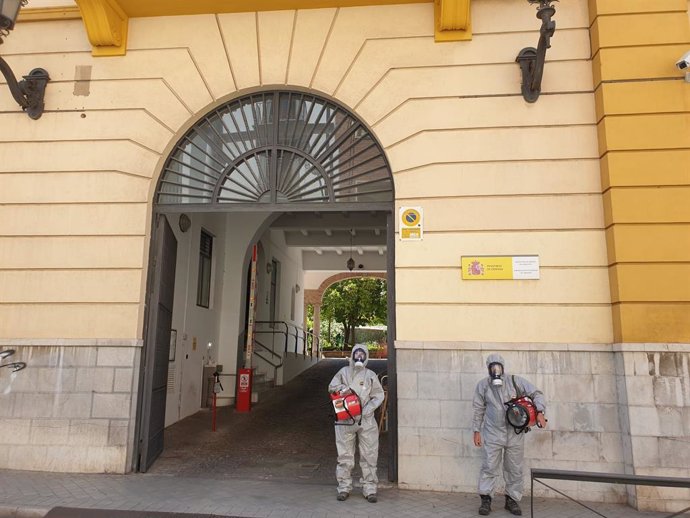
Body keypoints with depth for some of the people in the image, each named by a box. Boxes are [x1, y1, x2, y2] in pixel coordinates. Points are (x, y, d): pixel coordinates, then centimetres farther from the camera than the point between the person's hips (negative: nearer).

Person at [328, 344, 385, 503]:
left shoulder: (371, 375, 5)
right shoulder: (344, 372, 7)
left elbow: (378, 396, 2)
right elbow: (331, 387, 5)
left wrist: (367, 409, -10)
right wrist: (341, 387, -16)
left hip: (366, 420, 0)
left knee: (369, 456, 3)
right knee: (345, 455, 8)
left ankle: (370, 489, 13)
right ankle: (344, 487, 19)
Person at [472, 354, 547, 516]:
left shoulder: (516, 381, -6)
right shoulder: (483, 385, -4)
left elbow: (536, 394, -2)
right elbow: (478, 409, 3)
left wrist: (540, 412, -18)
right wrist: (477, 431, 3)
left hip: (515, 433, 1)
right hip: (493, 434, -1)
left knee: (515, 469, 11)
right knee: (489, 467, -1)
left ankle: (512, 500, 25)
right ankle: (486, 500, 10)